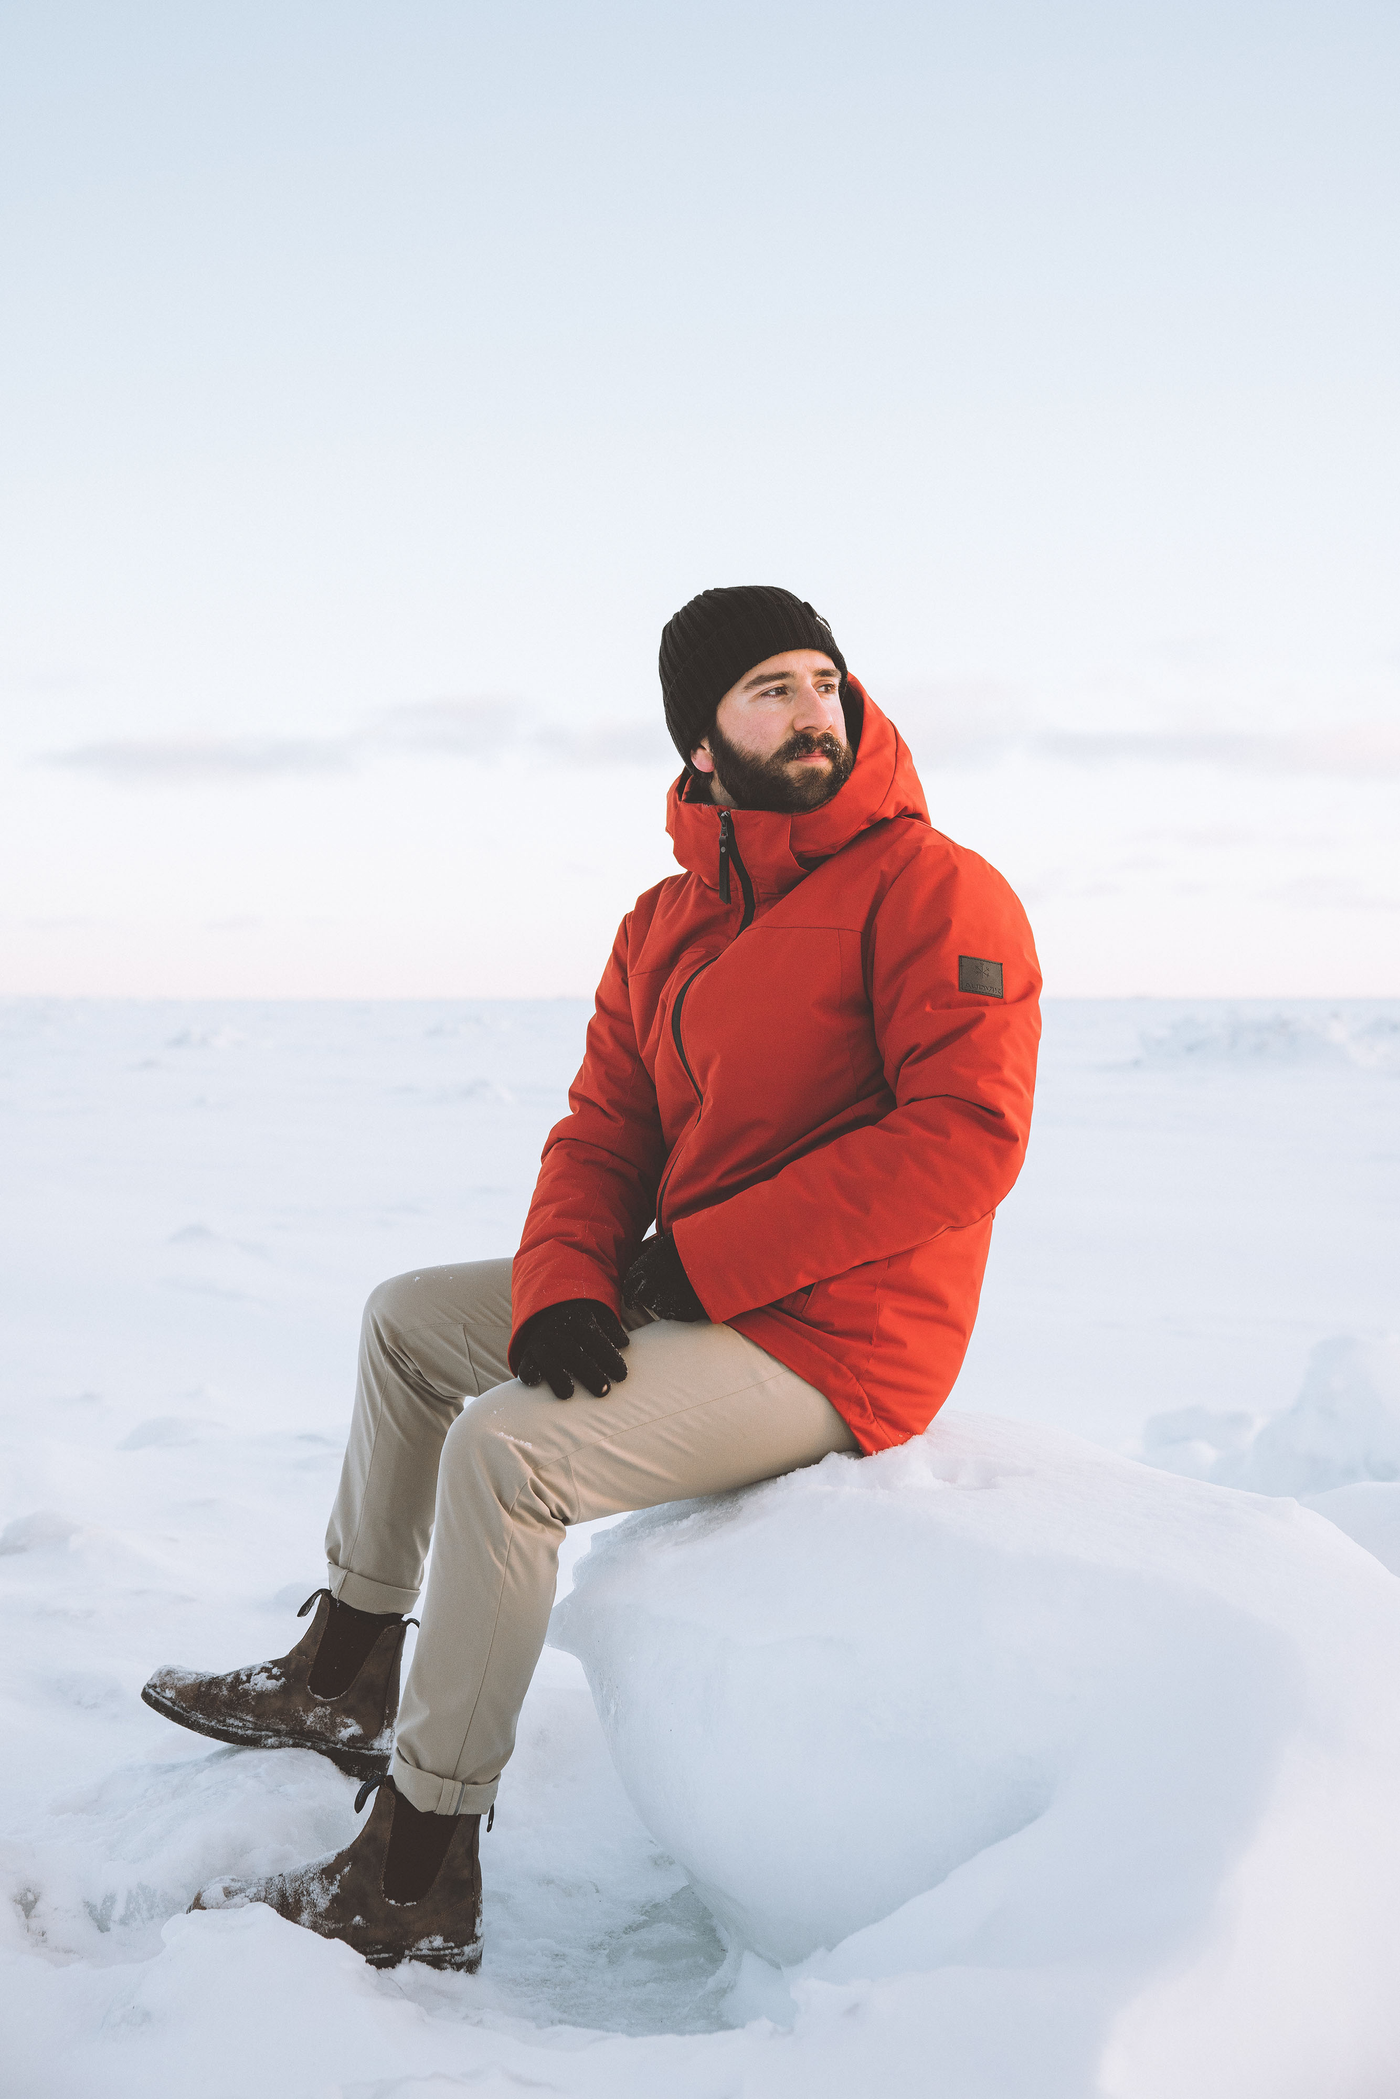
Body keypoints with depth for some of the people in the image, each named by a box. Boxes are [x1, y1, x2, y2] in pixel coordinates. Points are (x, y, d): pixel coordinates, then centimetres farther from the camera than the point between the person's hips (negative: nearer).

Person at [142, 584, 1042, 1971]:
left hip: (830, 1337, -9)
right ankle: (346, 1680, 26)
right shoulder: (663, 926, 10)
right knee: (409, 1319, 15)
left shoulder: (933, 889, -14)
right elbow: (600, 1132, 8)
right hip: (682, 1294, 9)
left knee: (506, 1451, -24)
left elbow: (967, 1136, -24)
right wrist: (560, 1292, -15)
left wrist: (702, 1259, -20)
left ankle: (419, 1876, -12)